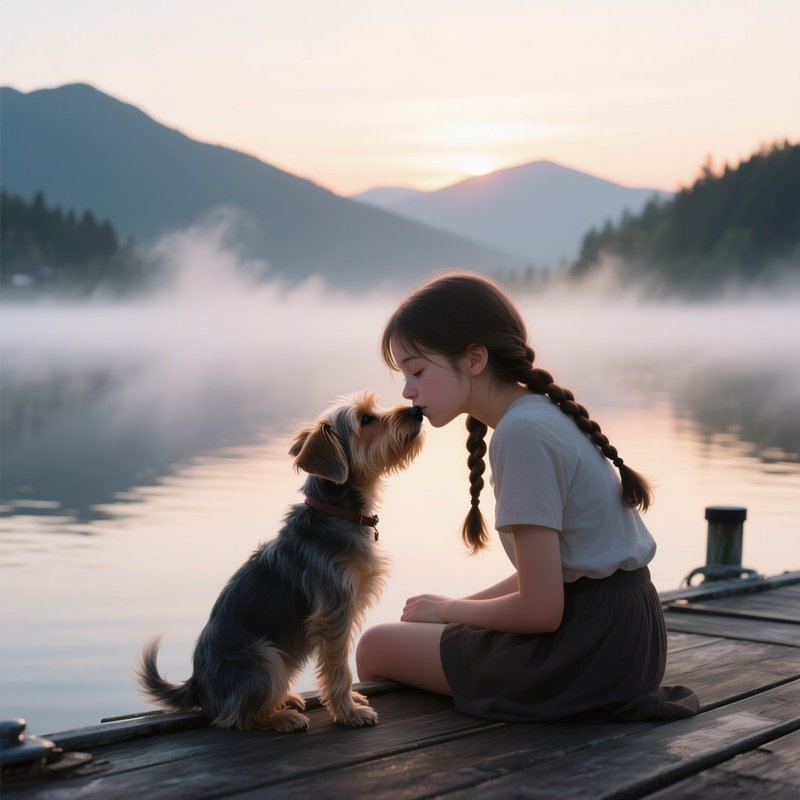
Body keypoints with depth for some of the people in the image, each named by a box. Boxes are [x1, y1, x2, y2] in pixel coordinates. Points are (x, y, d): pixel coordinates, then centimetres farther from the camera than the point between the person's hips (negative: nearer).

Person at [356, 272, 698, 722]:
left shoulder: (521, 432, -19)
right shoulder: (542, 414, 9)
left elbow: (541, 608, -20)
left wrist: (449, 609, -3)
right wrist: (454, 608, 6)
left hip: (588, 648, -9)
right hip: (620, 631, 9)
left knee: (377, 647, 2)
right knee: (419, 630, 25)